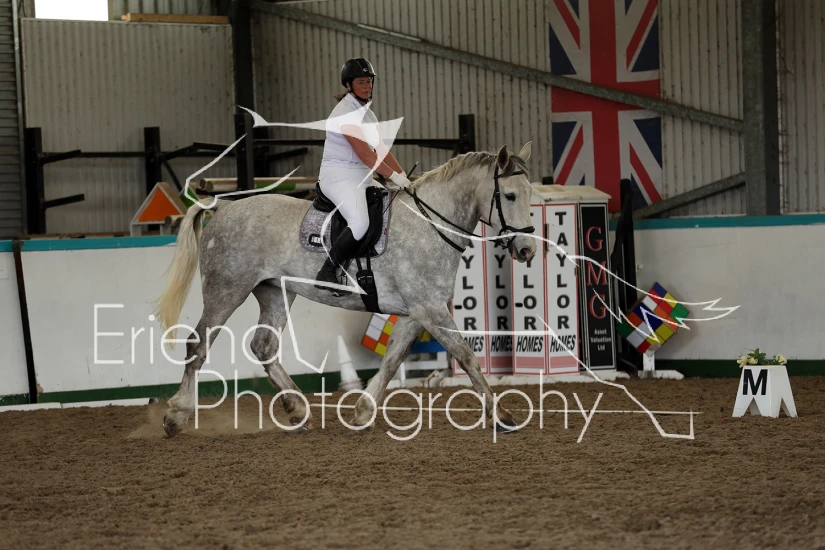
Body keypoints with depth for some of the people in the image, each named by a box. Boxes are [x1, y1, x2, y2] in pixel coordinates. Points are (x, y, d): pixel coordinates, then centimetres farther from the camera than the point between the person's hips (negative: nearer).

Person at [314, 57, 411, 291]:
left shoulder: (368, 114, 15)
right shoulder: (345, 112, -14)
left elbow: (381, 150, 15)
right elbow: (364, 154, -19)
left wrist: (405, 177, 5)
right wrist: (395, 176, -17)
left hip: (362, 178, 10)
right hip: (339, 176, -10)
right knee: (360, 223, -31)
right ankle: (326, 273, -19)